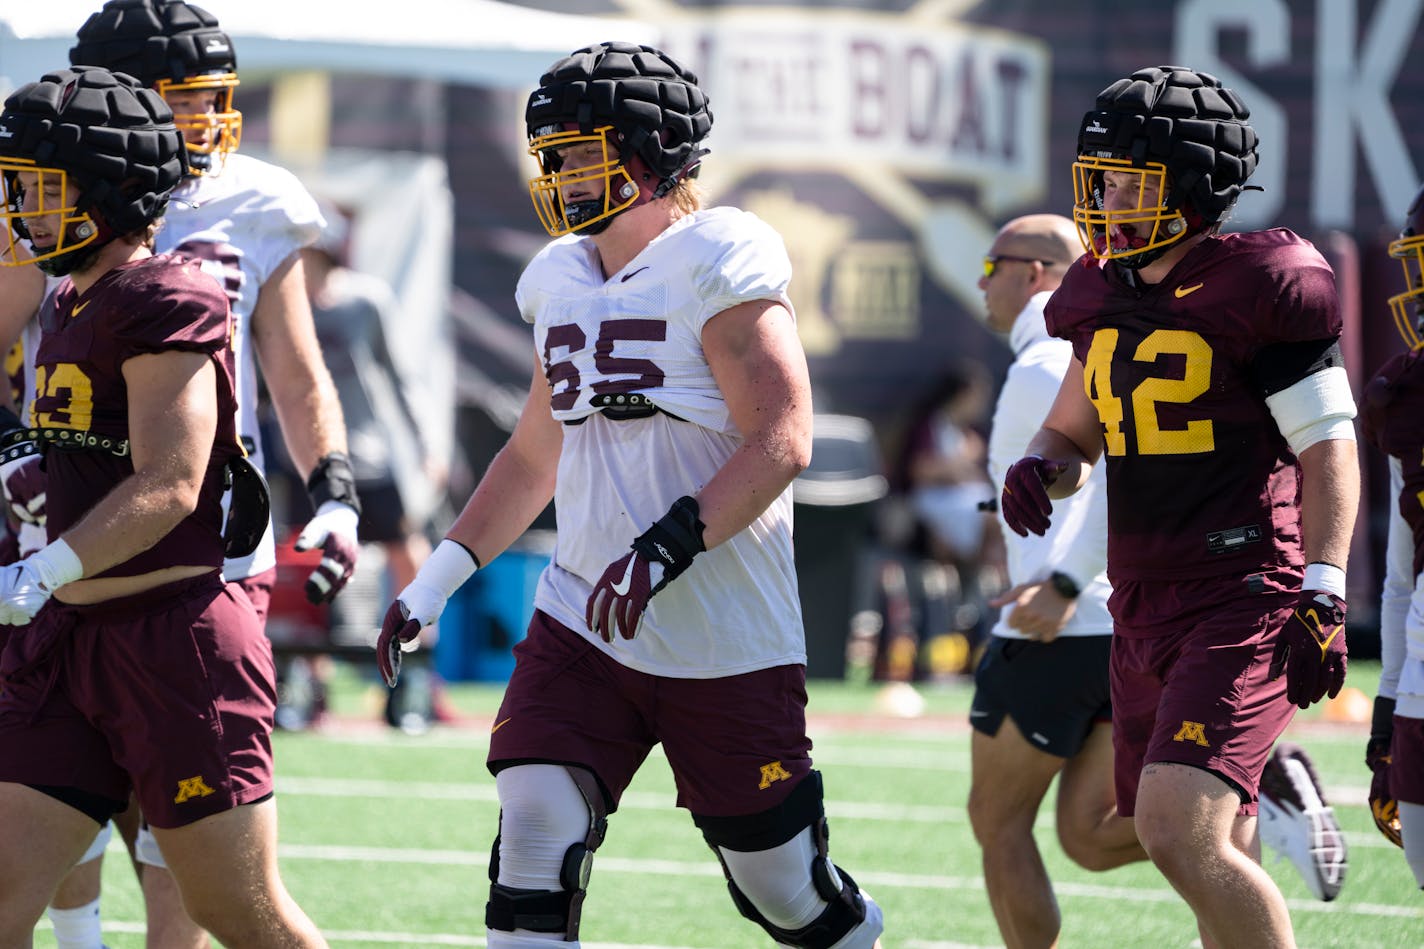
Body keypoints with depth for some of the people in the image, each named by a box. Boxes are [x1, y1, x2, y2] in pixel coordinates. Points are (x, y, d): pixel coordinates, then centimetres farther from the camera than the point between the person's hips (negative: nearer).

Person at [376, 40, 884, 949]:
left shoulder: (719, 262, -11)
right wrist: (439, 577, 16)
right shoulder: (564, 279, 12)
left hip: (729, 646, -6)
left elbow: (781, 442, -20)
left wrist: (667, 548, -29)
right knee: (534, 833, -14)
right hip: (584, 625, 6)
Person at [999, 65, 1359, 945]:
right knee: (1218, 859, 12)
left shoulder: (1262, 290, -10)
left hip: (1244, 599, -8)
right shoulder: (1109, 296, 11)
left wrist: (1323, 596, -17)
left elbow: (1330, 452, -10)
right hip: (1146, 607, 8)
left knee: (1182, 832, -22)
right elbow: (1075, 431, 24)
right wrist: (1042, 467, 0)